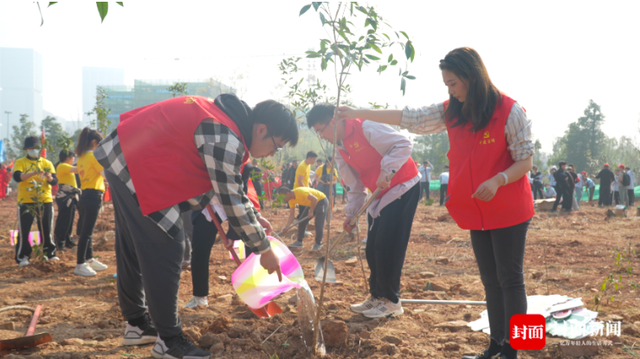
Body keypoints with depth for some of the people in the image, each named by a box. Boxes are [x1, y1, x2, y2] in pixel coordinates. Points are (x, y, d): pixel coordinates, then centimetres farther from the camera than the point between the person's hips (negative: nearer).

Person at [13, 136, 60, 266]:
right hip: (25, 202, -2)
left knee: (46, 230, 6)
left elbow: (55, 181, 1)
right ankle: (22, 257, 5)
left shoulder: (47, 163, 9)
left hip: (45, 201, 2)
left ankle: (50, 253, 16)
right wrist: (33, 173, -29)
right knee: (24, 231, -2)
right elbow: (17, 177, -15)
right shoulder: (20, 162, 3)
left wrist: (49, 177, -23)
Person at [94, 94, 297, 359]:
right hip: (139, 170, -11)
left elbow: (231, 188, 21)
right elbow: (231, 202, -20)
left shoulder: (227, 119, 8)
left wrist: (255, 217, 17)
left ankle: (137, 325, 31)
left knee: (133, 250, 18)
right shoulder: (225, 139, -23)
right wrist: (264, 249, -11)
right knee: (165, 253, -6)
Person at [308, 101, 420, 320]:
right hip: (380, 195, 9)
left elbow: (403, 144, -25)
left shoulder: (365, 127, -19)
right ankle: (377, 297, 21)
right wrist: (350, 214, 4)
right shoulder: (340, 150, 8)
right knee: (372, 250, 8)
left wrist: (386, 172, -31)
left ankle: (391, 302, 1)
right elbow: (355, 185, 13)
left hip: (402, 187, -9)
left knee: (387, 247, -9)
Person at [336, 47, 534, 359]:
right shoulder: (450, 111, 3)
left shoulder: (509, 111, -15)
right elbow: (407, 118, 8)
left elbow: (526, 160, -12)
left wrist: (498, 180, -31)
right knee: (490, 280, 11)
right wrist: (356, 114, 10)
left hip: (508, 212, -6)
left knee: (510, 279, 0)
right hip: (477, 214, 6)